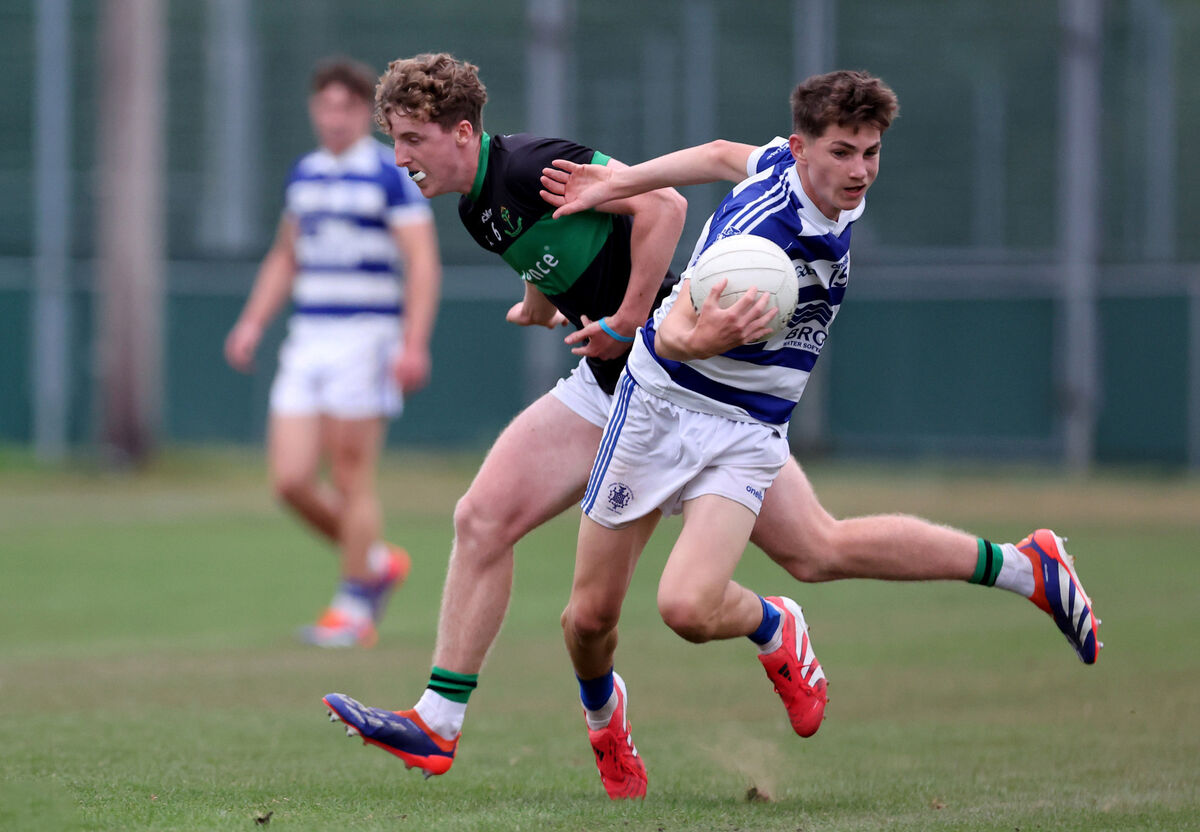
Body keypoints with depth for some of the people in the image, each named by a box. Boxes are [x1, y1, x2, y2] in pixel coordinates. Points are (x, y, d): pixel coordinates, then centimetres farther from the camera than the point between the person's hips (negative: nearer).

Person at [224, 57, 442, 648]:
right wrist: (252, 323, 15)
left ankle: (353, 608, 7)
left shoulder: (391, 175, -6)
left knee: (351, 480, -4)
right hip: (307, 340, 6)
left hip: (365, 339, -6)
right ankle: (377, 562, 21)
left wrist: (414, 345, -20)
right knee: (291, 480, -1)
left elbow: (423, 263, -11)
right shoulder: (303, 174, 14)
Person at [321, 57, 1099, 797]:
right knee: (483, 518, -5)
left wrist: (627, 321, -22)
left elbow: (662, 204, -25)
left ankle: (1020, 565, 8)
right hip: (607, 385, 9)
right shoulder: (479, 206, 10)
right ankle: (437, 725, -3)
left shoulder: (530, 167, -19)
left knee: (816, 550, -6)